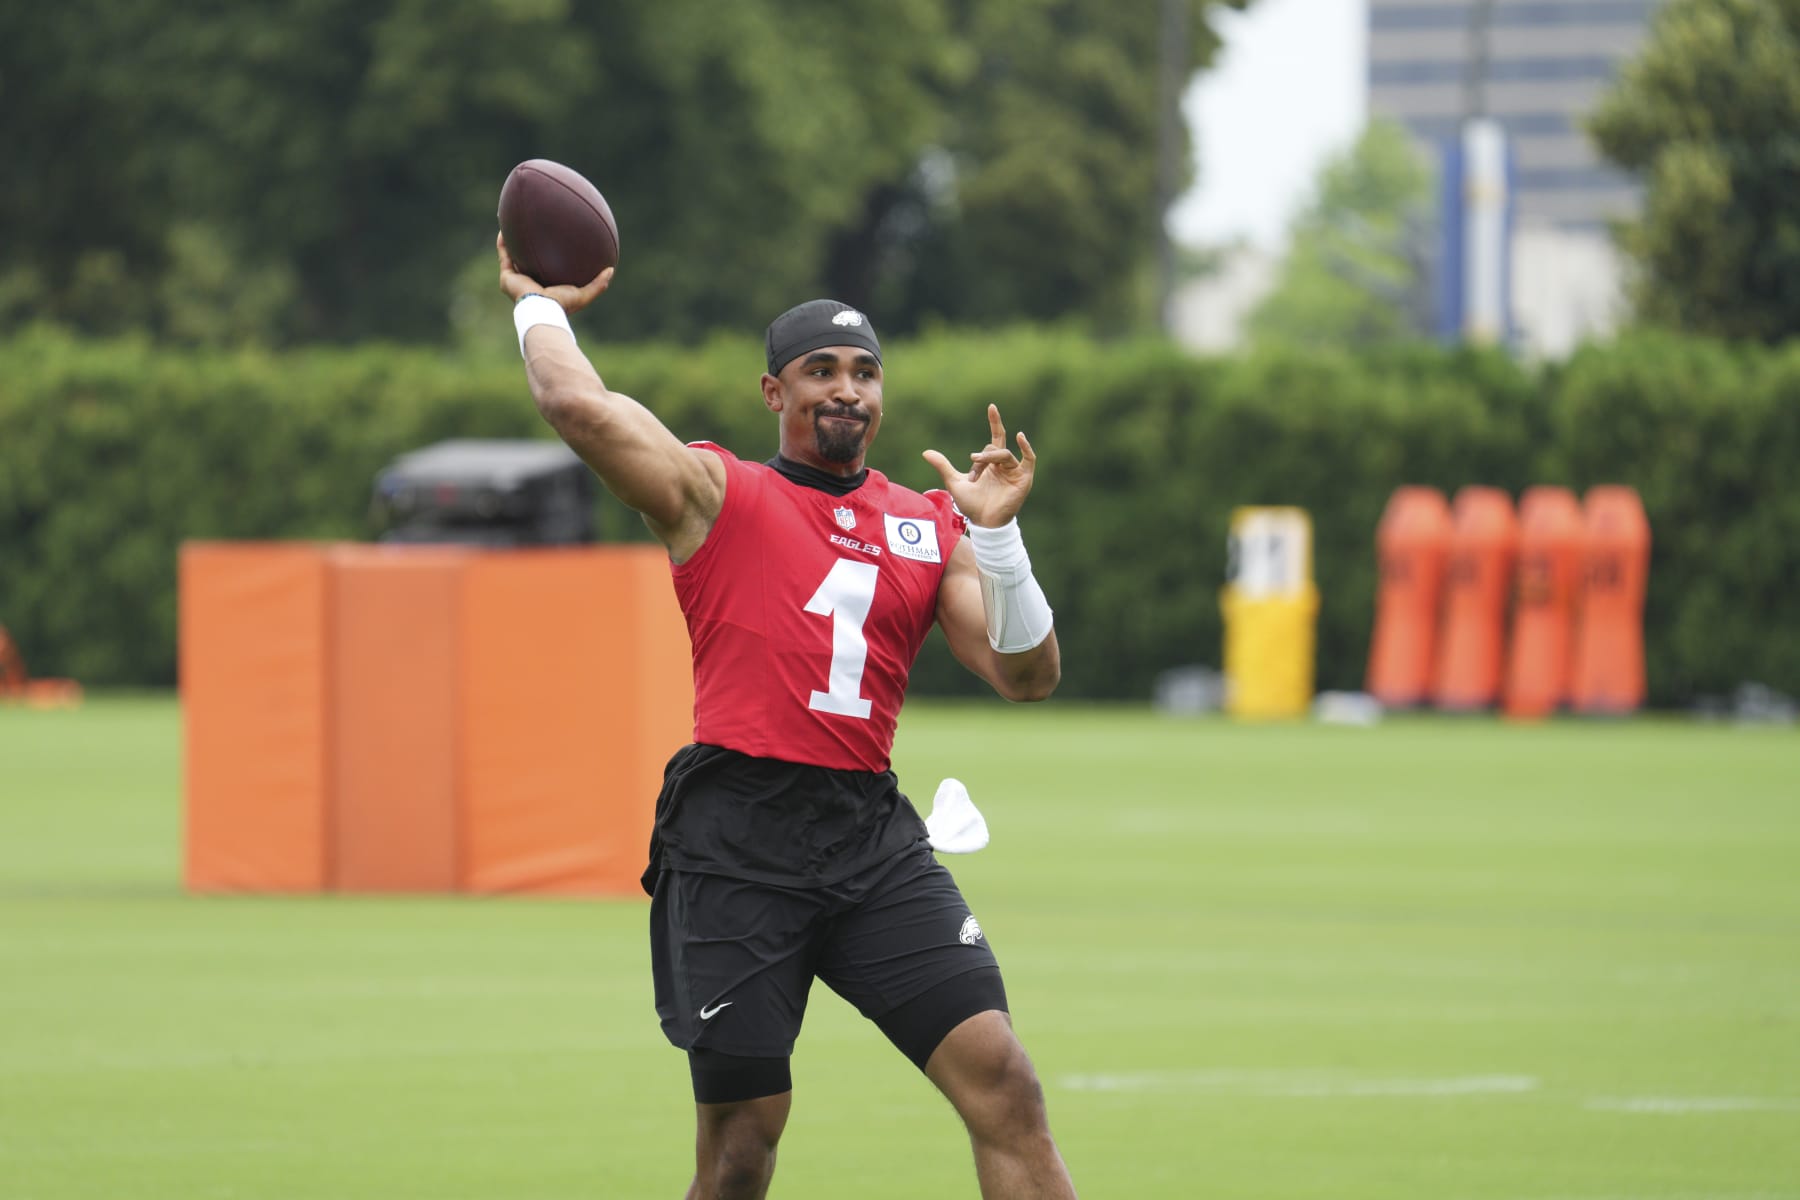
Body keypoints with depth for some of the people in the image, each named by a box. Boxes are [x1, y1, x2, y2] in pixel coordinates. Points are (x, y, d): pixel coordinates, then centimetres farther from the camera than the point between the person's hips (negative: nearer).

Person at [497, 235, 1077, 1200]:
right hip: (735, 838, -3)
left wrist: (996, 533, -3)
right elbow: (575, 403, -7)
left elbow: (1026, 676, 9)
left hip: (873, 836, 3)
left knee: (1001, 1081, -11)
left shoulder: (930, 529, 16)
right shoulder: (714, 493, 5)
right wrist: (540, 305, 11)